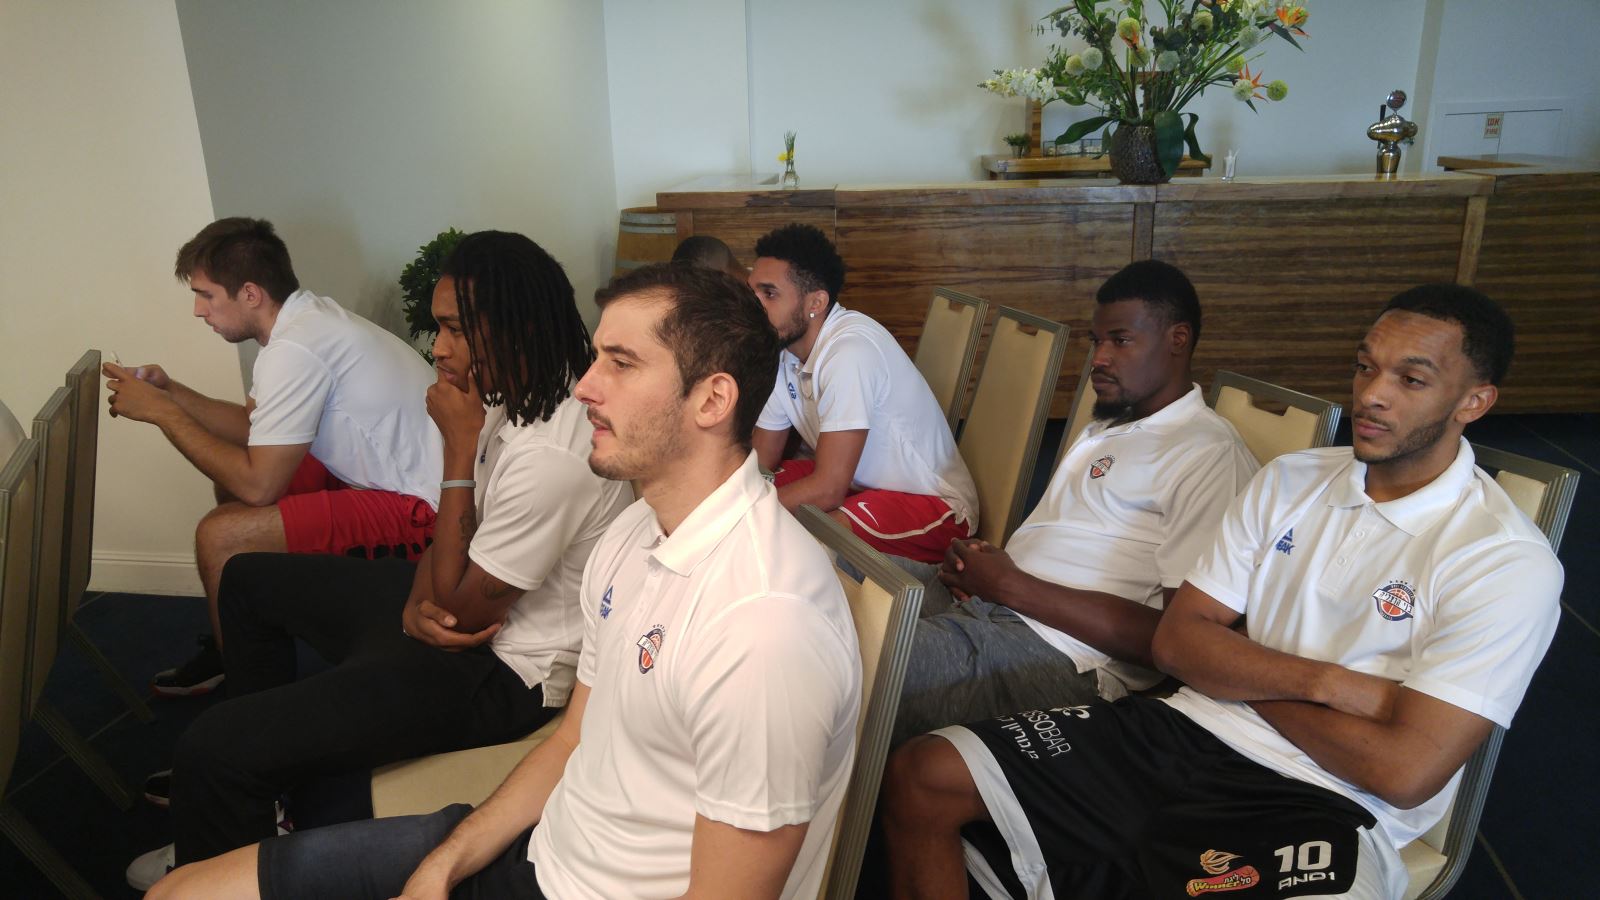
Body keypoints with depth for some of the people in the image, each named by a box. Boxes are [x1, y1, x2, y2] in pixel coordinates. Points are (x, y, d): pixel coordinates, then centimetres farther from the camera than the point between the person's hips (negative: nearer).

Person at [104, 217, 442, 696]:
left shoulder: (295, 350, -21)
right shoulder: (308, 316, 9)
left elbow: (258, 485, -18)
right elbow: (254, 426, 21)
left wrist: (162, 413, -9)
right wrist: (171, 392, 9)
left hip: (424, 512, -11)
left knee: (221, 536, -15)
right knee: (234, 472, 21)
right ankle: (229, 645, 31)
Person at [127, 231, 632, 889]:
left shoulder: (551, 457, -33)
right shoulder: (518, 392, -3)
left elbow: (465, 611, -24)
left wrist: (460, 446, -25)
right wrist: (418, 600, -12)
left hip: (503, 672, -10)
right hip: (455, 597, 10)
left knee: (213, 748, -18)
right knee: (249, 579, 26)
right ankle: (257, 794, 39)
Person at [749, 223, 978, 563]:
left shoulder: (850, 349, -28)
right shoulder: (781, 346, -2)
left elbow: (826, 490, -29)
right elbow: (760, 461, 5)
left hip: (934, 505, -8)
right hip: (858, 483, 8)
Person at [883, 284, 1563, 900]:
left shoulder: (1508, 564, -7)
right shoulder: (1289, 481, 10)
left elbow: (1405, 771, -15)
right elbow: (1176, 641, 5)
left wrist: (1240, 673, -3)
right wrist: (1321, 682, -12)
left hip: (1321, 803, -5)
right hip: (1185, 731, 6)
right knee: (922, 775, -7)